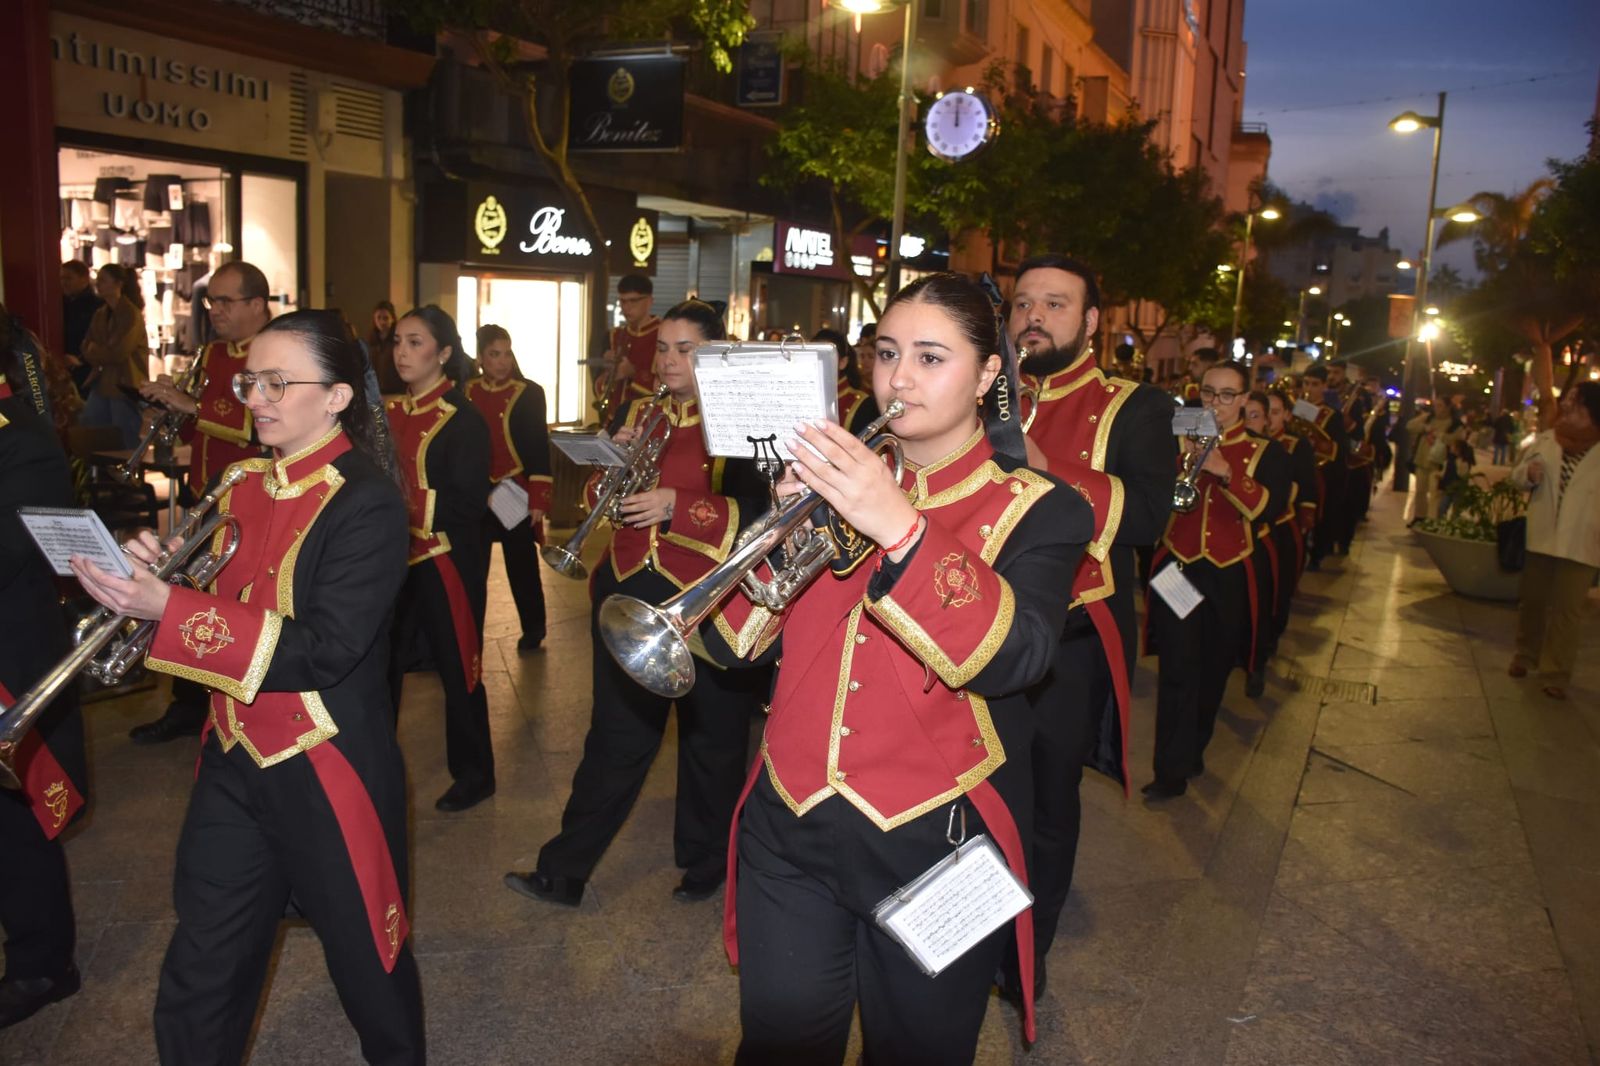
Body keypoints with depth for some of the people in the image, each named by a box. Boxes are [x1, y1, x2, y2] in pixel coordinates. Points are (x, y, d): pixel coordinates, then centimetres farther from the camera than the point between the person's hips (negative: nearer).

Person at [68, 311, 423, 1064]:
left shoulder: (367, 501, -17)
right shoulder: (242, 485, 5)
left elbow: (323, 651, -25)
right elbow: (221, 596, 13)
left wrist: (169, 608, -30)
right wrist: (156, 571, -8)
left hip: (329, 774, -6)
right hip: (234, 762, 6)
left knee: (364, 957, 15)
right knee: (198, 984, 15)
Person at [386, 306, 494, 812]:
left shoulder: (463, 420, -11)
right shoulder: (386, 410, 9)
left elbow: (470, 504, -16)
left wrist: (413, 502, -27)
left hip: (445, 562, -6)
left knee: (457, 667, 6)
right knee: (381, 665, 10)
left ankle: (474, 773, 22)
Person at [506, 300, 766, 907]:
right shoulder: (636, 414, 11)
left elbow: (754, 514, -15)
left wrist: (676, 505, -24)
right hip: (629, 594, 4)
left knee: (710, 741, 11)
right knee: (616, 735, 10)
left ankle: (707, 863, 31)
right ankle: (564, 870, 18)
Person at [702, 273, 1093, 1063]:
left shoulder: (1036, 509, -5)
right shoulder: (840, 481, 6)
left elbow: (1013, 659, -25)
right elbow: (734, 644, 0)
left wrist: (900, 528, -35)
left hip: (932, 843, -3)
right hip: (789, 824, 3)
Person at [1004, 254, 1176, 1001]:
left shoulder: (1133, 409, -2)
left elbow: (1148, 514, -17)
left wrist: (1044, 467, -28)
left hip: (1066, 641, -3)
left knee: (1047, 803, 10)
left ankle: (1027, 949, 31)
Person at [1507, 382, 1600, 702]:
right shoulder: (1546, 440, 4)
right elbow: (1517, 474, 11)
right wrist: (1528, 472, -10)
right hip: (1541, 536, 3)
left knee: (1568, 610, 0)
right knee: (1532, 600, 15)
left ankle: (1559, 674, 9)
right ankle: (1525, 655, 34)